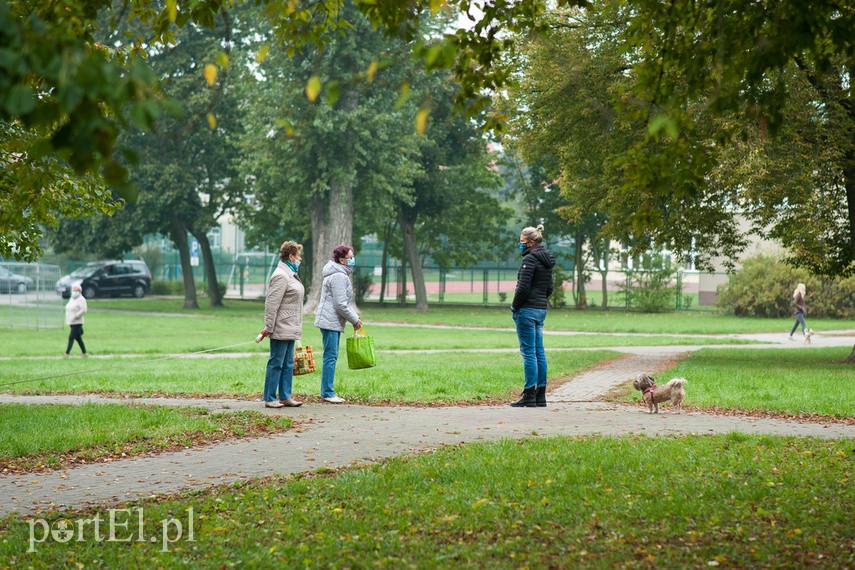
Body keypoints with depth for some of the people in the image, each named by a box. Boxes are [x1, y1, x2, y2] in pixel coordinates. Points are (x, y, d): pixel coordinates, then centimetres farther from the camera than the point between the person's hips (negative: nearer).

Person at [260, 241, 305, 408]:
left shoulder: (290, 274, 17)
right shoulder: (280, 276, -15)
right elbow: (271, 304, -19)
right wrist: (268, 328, -20)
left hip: (290, 330, 10)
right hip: (281, 329, -10)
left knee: (288, 364, 12)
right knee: (276, 363, -4)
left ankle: (285, 396, 16)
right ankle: (269, 398, 1)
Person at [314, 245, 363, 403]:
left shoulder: (342, 275, 18)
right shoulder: (339, 276, -16)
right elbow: (341, 304, -19)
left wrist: (355, 317, 14)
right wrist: (355, 320, -8)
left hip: (333, 322, 11)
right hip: (330, 321, -11)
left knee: (331, 357, 12)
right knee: (331, 357, -8)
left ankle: (326, 392, 16)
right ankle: (327, 393, -7)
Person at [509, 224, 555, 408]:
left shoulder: (530, 259, -14)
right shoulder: (547, 261, 15)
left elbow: (523, 287, -18)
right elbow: (549, 288, 19)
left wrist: (515, 307, -8)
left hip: (527, 310, -9)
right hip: (541, 310, 9)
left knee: (528, 351, -6)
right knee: (539, 351, 10)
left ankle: (529, 396, -6)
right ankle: (540, 395, 12)